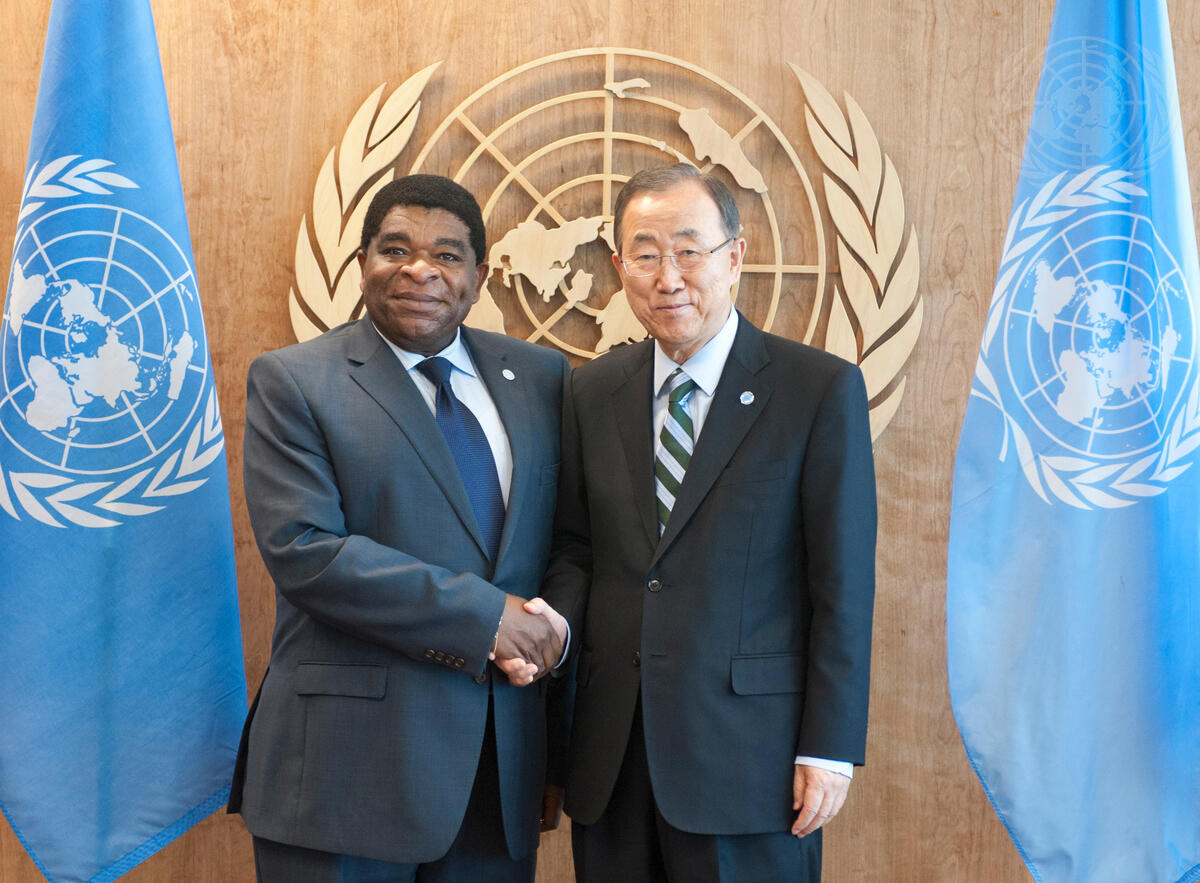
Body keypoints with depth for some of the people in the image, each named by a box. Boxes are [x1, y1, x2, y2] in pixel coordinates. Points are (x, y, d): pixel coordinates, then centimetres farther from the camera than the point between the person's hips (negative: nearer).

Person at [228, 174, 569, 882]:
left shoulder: (541, 376, 10)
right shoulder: (292, 381, -3)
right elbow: (302, 549, -14)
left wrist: (552, 626, -11)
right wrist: (485, 617, -16)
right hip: (352, 757, -4)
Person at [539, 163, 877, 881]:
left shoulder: (823, 389, -5)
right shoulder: (592, 392, 8)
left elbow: (844, 586, -7)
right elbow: (577, 547, 13)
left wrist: (831, 748, -9)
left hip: (747, 760, -4)